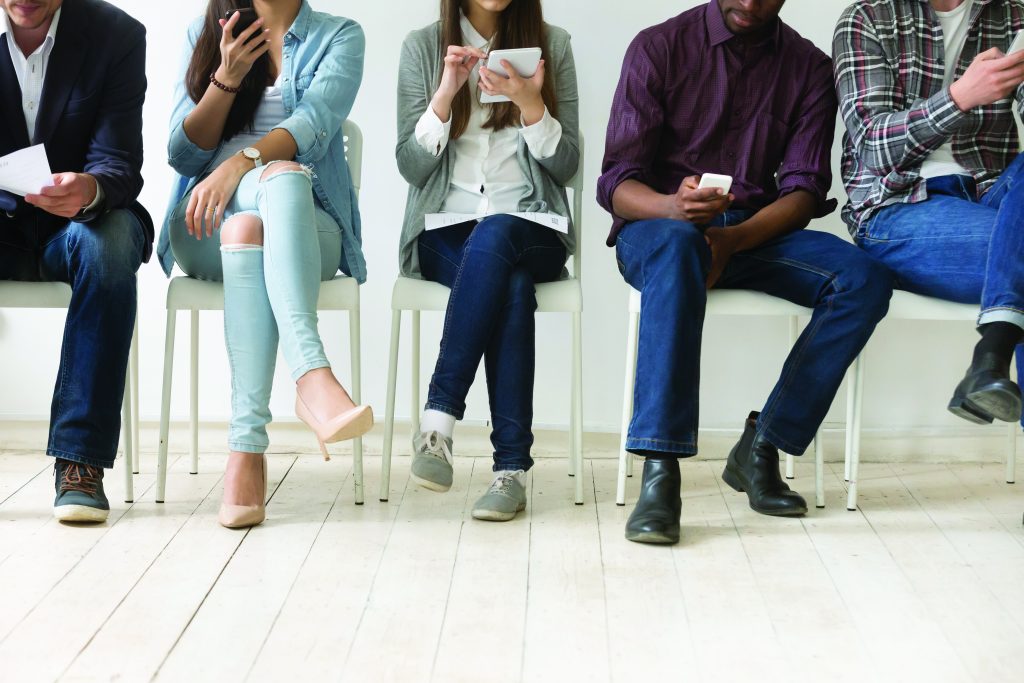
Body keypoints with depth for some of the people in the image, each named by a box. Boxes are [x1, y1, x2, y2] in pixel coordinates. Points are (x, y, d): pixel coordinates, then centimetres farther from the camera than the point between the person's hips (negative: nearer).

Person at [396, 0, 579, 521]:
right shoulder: (422, 47, 7)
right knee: (512, 288, -34)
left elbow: (565, 166, 2)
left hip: (531, 231, 0)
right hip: (445, 229, 0)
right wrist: (446, 93, -13)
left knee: (493, 236, -37)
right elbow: (411, 167, 1)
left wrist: (530, 103, -15)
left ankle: (439, 419, -37)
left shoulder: (551, 44, 7)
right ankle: (512, 467, -34)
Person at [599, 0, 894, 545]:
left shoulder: (808, 67, 8)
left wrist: (733, 239, -20)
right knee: (679, 246, -40)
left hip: (758, 230, 3)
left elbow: (805, 189, -1)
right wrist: (674, 207, -30)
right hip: (658, 223, -3)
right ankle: (660, 470, -43)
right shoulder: (660, 48, -1)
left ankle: (761, 446, -19)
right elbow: (615, 183, -7)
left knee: (865, 279, -24)